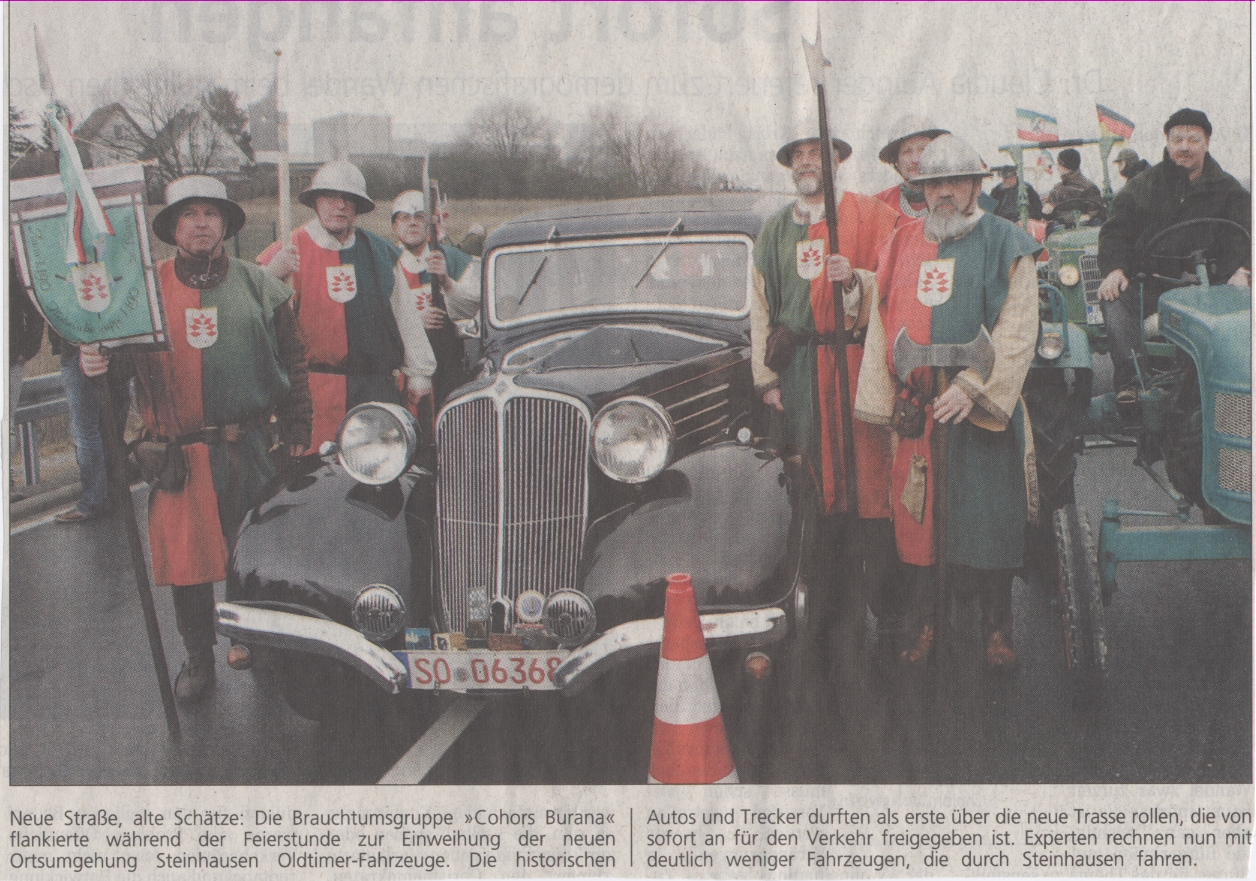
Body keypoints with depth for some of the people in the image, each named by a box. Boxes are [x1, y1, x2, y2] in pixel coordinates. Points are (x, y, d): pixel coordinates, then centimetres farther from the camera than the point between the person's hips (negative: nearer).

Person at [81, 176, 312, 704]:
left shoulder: (258, 286, 8)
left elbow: (292, 360, 8)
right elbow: (116, 352, 10)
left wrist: (296, 431, 3)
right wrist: (95, 363, -14)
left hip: (250, 447, 0)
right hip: (178, 451, 0)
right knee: (186, 558, 4)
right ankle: (198, 657, 21)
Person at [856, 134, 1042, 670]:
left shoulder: (1005, 245, 0)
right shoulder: (901, 245, 12)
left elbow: (1017, 330, -8)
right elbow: (883, 325, 15)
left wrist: (972, 385, -19)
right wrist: (884, 400, 9)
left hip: (983, 407, -3)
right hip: (916, 407, 3)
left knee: (988, 520, 0)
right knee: (916, 516, 5)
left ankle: (996, 631, 14)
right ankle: (924, 626, 17)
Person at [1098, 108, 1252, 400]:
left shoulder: (1227, 190, 13)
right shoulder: (1141, 187, 16)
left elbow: (1244, 235, 0)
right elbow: (1115, 231, 9)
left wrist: (1242, 271, -22)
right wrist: (1114, 269, -12)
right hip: (1146, 282, 1)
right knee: (1114, 302, -30)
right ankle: (1131, 382, -39)